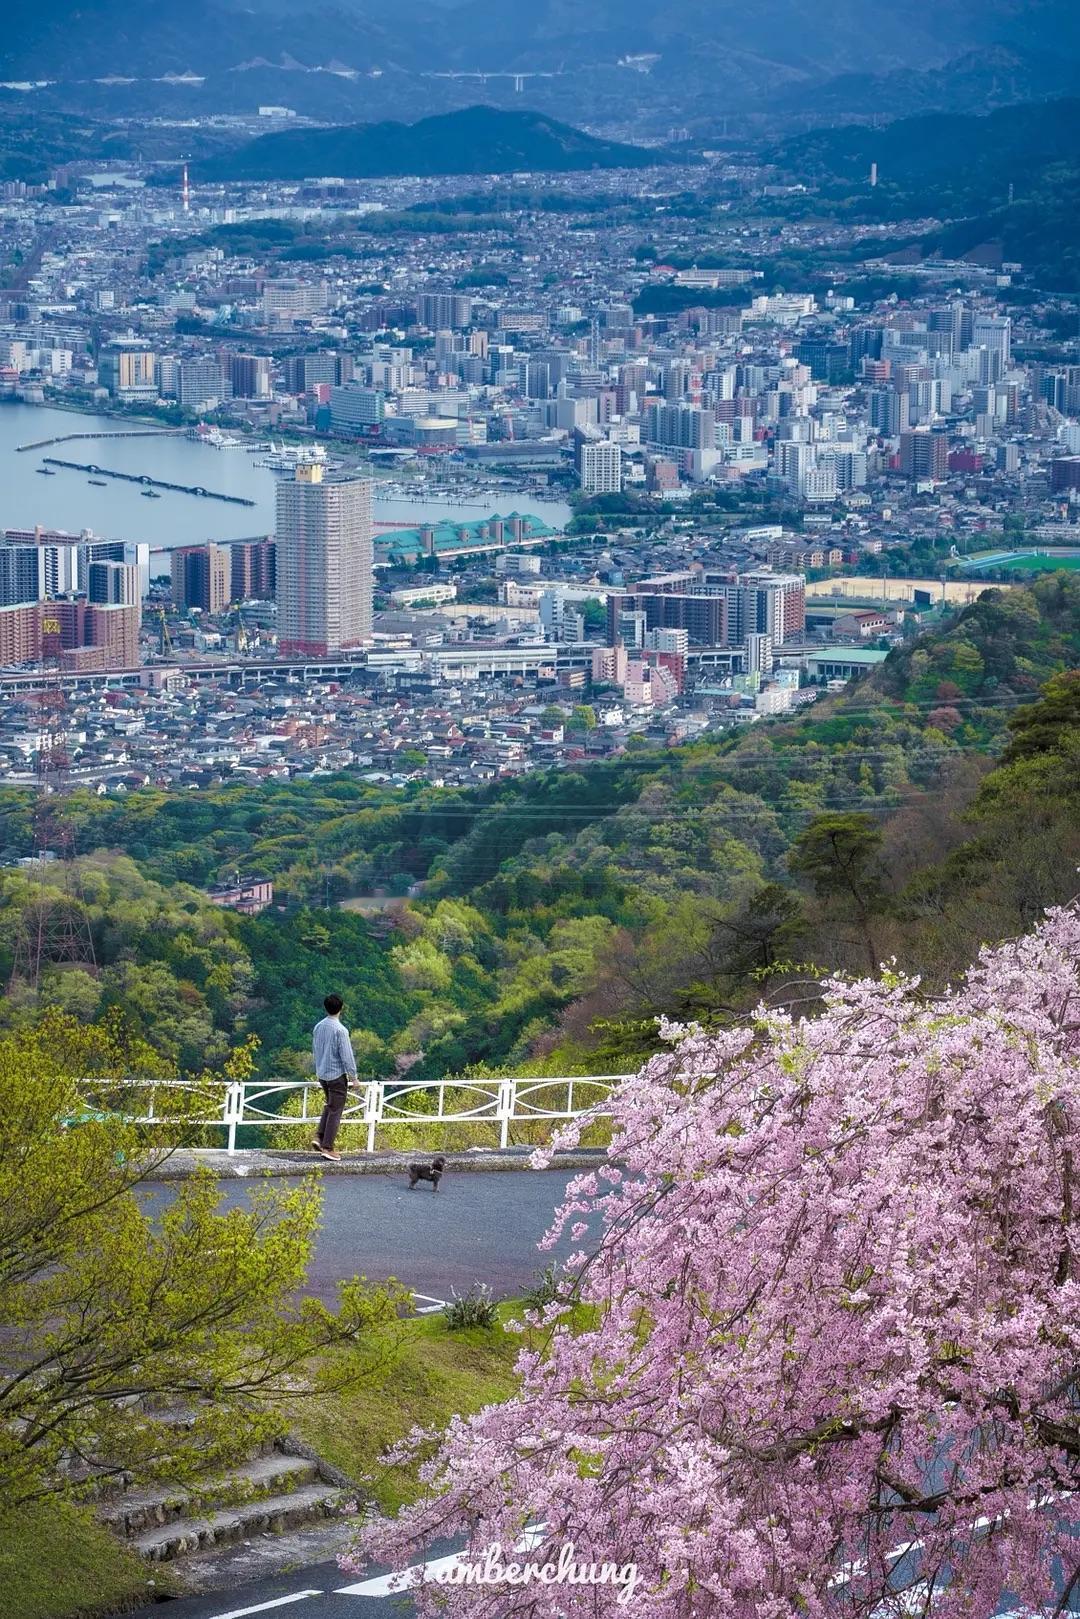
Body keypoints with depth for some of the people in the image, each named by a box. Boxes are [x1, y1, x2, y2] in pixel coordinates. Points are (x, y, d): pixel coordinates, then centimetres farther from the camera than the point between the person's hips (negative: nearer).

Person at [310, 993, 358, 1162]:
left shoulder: (318, 1027, 3)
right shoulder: (340, 1030, -18)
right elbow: (346, 1055, -17)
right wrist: (353, 1076, -6)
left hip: (322, 1074, 7)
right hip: (337, 1075, -7)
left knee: (330, 1106, 24)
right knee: (335, 1111, 1)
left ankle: (319, 1137, 11)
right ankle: (327, 1147, 0)